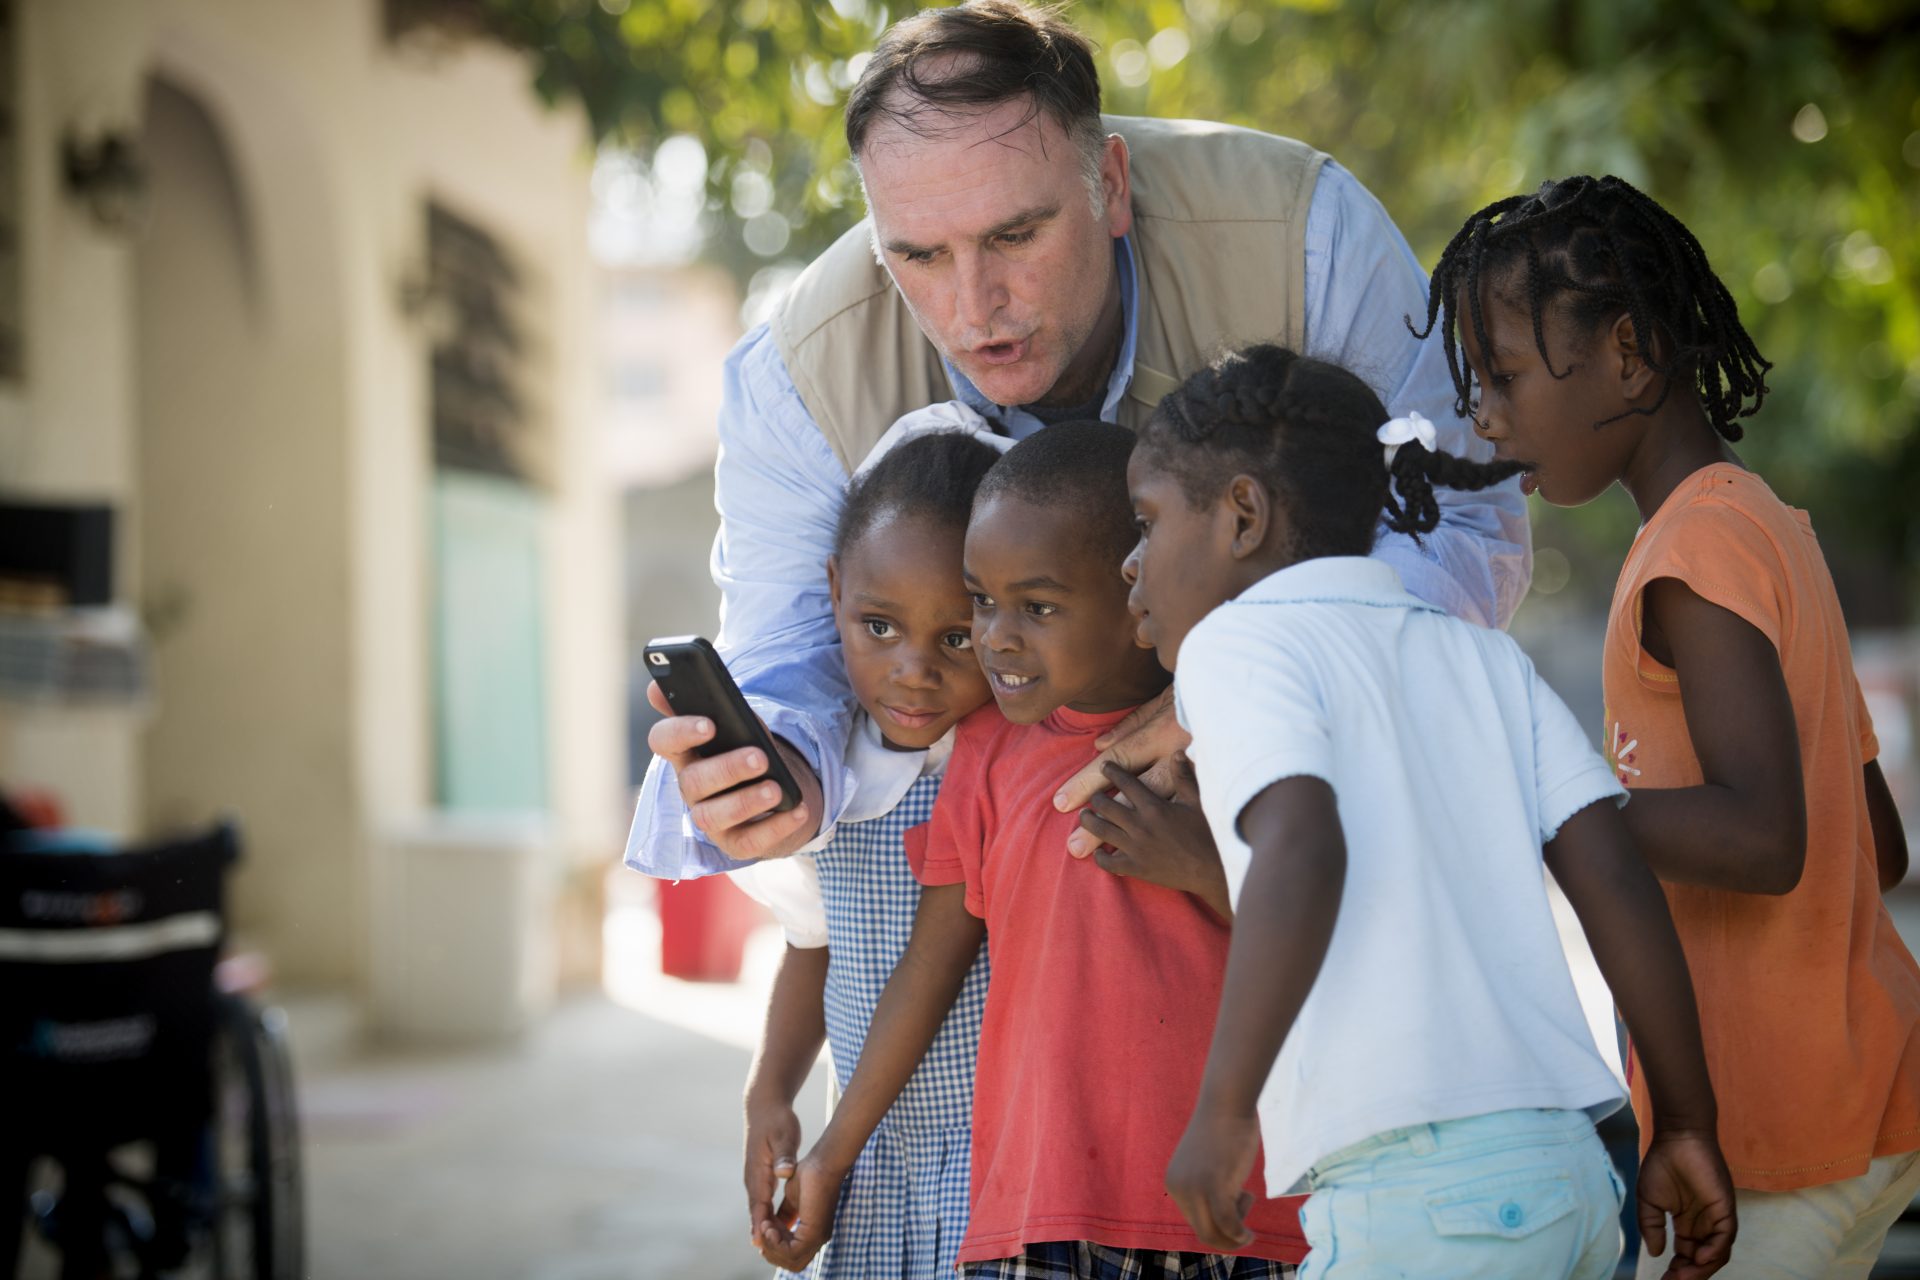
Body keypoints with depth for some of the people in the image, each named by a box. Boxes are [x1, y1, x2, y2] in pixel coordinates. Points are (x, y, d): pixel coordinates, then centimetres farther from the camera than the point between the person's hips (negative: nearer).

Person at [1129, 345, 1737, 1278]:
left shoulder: (1237, 640, 2)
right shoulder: (1481, 658, 20)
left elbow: (1303, 845, -17)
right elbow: (1613, 878, 12)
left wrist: (1225, 1106, -16)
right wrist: (1685, 1124, 15)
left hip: (1421, 1190, -7)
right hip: (1568, 1166, 7)